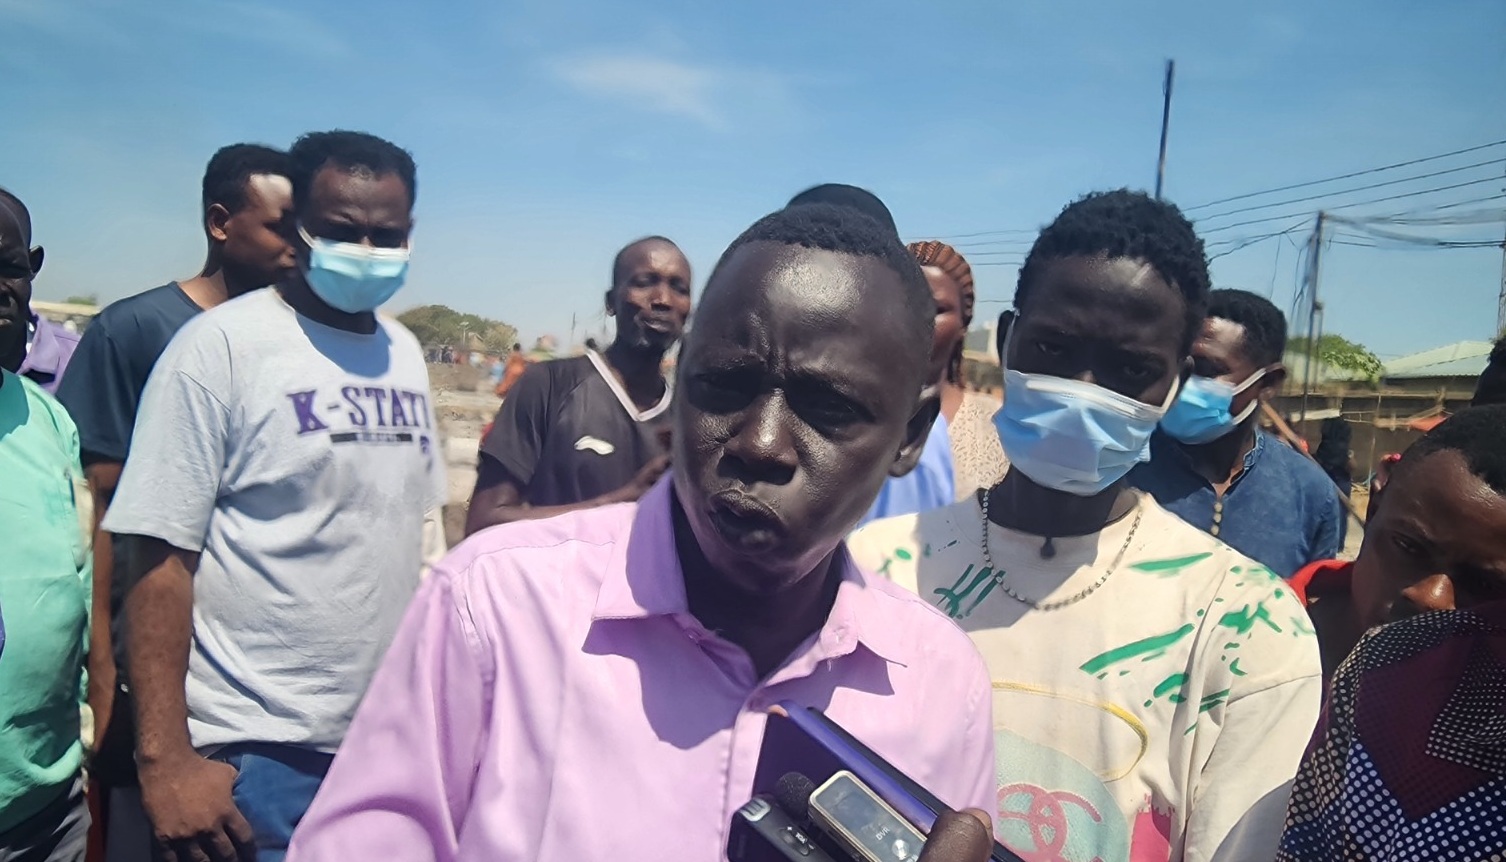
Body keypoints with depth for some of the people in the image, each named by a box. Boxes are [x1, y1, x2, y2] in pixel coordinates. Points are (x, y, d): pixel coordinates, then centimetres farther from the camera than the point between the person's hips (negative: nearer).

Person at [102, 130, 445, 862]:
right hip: (255, 754, -5)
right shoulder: (221, 346, -10)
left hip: (390, 742, 6)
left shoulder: (405, 354, 7)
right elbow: (160, 558, -11)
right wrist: (165, 758, -14)